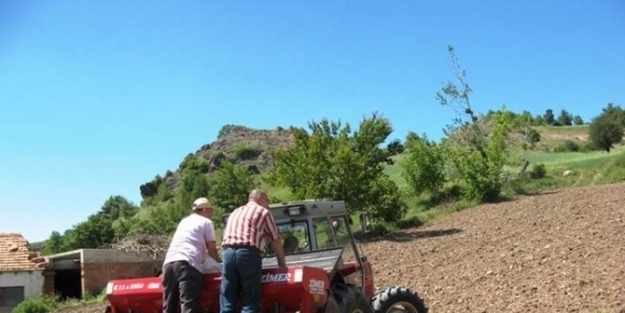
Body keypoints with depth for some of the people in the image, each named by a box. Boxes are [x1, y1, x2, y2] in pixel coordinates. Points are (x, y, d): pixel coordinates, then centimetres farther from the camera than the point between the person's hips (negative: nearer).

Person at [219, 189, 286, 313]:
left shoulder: (235, 212, 31)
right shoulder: (263, 212, 13)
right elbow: (276, 241, 13)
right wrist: (282, 264, 23)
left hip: (228, 252, 5)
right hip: (248, 253, -5)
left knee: (227, 303, 5)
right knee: (250, 302, -1)